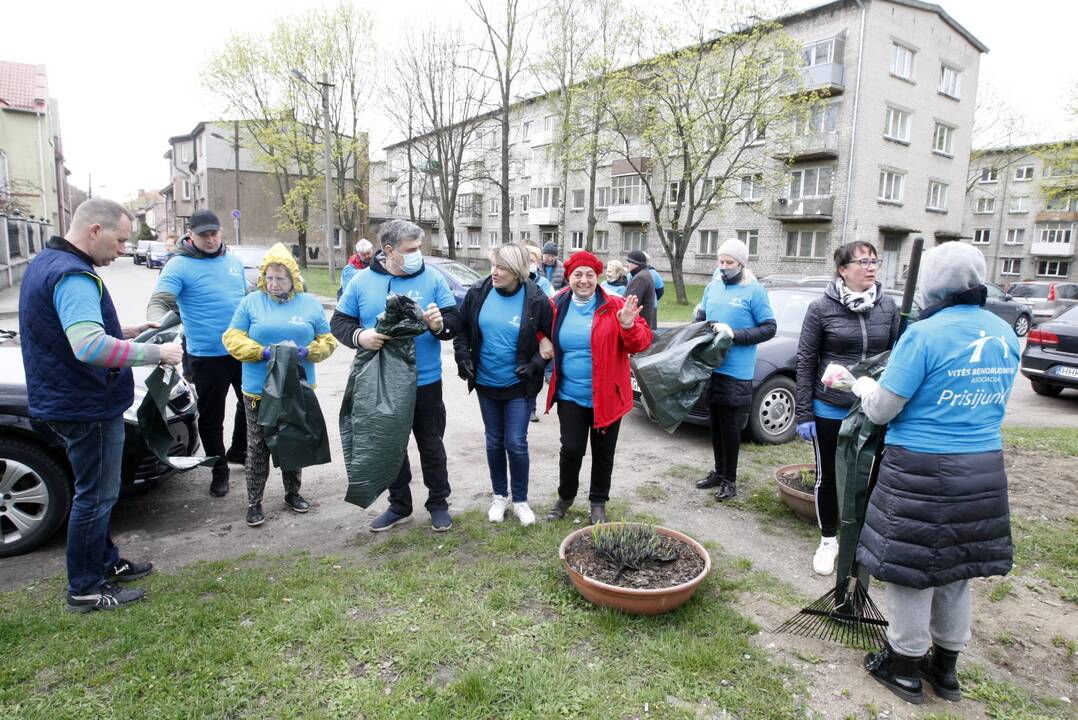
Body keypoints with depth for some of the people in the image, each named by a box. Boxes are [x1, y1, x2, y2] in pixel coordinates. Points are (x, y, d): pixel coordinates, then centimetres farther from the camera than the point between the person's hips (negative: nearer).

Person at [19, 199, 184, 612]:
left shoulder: (46, 263, 11)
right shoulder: (72, 275, -23)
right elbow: (89, 347, -36)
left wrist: (127, 332, 11)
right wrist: (156, 353, -27)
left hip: (69, 402, 10)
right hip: (88, 407, -10)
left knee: (95, 492, 21)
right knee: (96, 496, 3)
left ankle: (107, 564, 36)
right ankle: (85, 590, 17)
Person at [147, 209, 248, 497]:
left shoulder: (234, 261, 8)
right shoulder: (179, 266, -9)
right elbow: (158, 303, -18)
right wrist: (158, 325, -40)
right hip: (207, 356, -5)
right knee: (211, 416, 6)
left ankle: (237, 451, 40)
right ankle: (219, 469, 24)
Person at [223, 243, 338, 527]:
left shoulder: (310, 303, 3)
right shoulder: (251, 302, -1)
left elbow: (327, 340, 5)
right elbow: (233, 338, -3)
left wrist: (308, 351, -16)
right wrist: (263, 352, -19)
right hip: (259, 391, -1)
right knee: (258, 447, 5)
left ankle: (293, 493, 32)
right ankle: (254, 502, 18)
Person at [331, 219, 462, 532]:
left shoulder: (433, 279, -4)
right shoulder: (362, 281, -2)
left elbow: (455, 322, -5)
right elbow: (338, 322, 2)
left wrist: (440, 324, -29)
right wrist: (359, 336, -20)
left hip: (425, 383, -1)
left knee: (431, 445, 10)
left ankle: (438, 503, 27)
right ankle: (399, 505, 32)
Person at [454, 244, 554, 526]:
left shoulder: (536, 300, -13)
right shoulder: (478, 292, -6)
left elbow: (551, 338, -4)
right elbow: (462, 328, 6)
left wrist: (535, 364, -15)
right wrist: (463, 357, -5)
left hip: (519, 386, -3)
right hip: (486, 383, 3)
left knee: (516, 443, 0)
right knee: (494, 441, 15)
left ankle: (520, 500, 22)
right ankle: (499, 496, 33)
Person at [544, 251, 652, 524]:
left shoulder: (614, 306, -7)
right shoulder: (556, 307, 0)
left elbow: (642, 343, -8)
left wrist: (628, 325, -27)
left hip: (607, 397, -1)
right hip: (569, 396, 1)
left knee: (603, 452, 12)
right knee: (571, 449, 5)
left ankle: (598, 502, 33)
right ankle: (565, 496, 31)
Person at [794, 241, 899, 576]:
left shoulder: (888, 307, 0)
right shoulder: (821, 308, -7)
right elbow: (806, 362, -5)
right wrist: (803, 414, -7)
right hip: (829, 412, -2)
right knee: (828, 477, 11)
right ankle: (828, 541, 29)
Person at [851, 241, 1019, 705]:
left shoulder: (925, 335, -17)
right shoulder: (1005, 334, 6)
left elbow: (881, 411, -13)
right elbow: (991, 400, 19)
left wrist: (863, 385, 7)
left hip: (922, 472, -7)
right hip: (982, 471, 7)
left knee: (911, 566, 8)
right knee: (956, 567, 19)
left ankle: (905, 667, 23)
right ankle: (945, 667, 35)